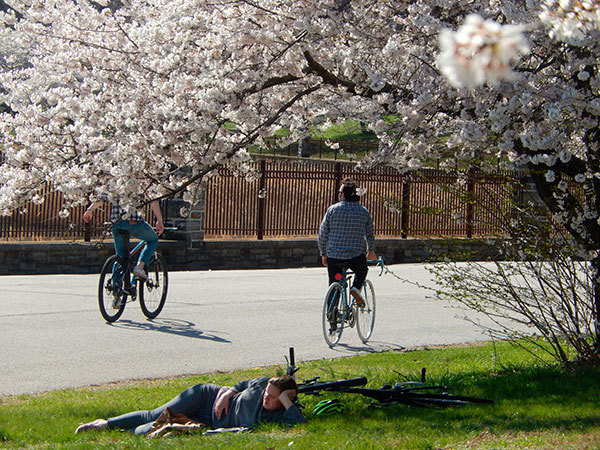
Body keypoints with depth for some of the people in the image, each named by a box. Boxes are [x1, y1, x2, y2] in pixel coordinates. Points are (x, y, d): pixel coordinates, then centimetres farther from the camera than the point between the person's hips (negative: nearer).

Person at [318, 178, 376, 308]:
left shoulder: (333, 209, -1)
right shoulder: (364, 211, 4)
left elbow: (323, 233, 0)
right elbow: (370, 234, 16)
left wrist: (323, 253, 11)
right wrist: (371, 250, 33)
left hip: (334, 255, 0)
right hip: (356, 255, 0)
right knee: (362, 270, 30)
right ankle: (356, 288, 3)